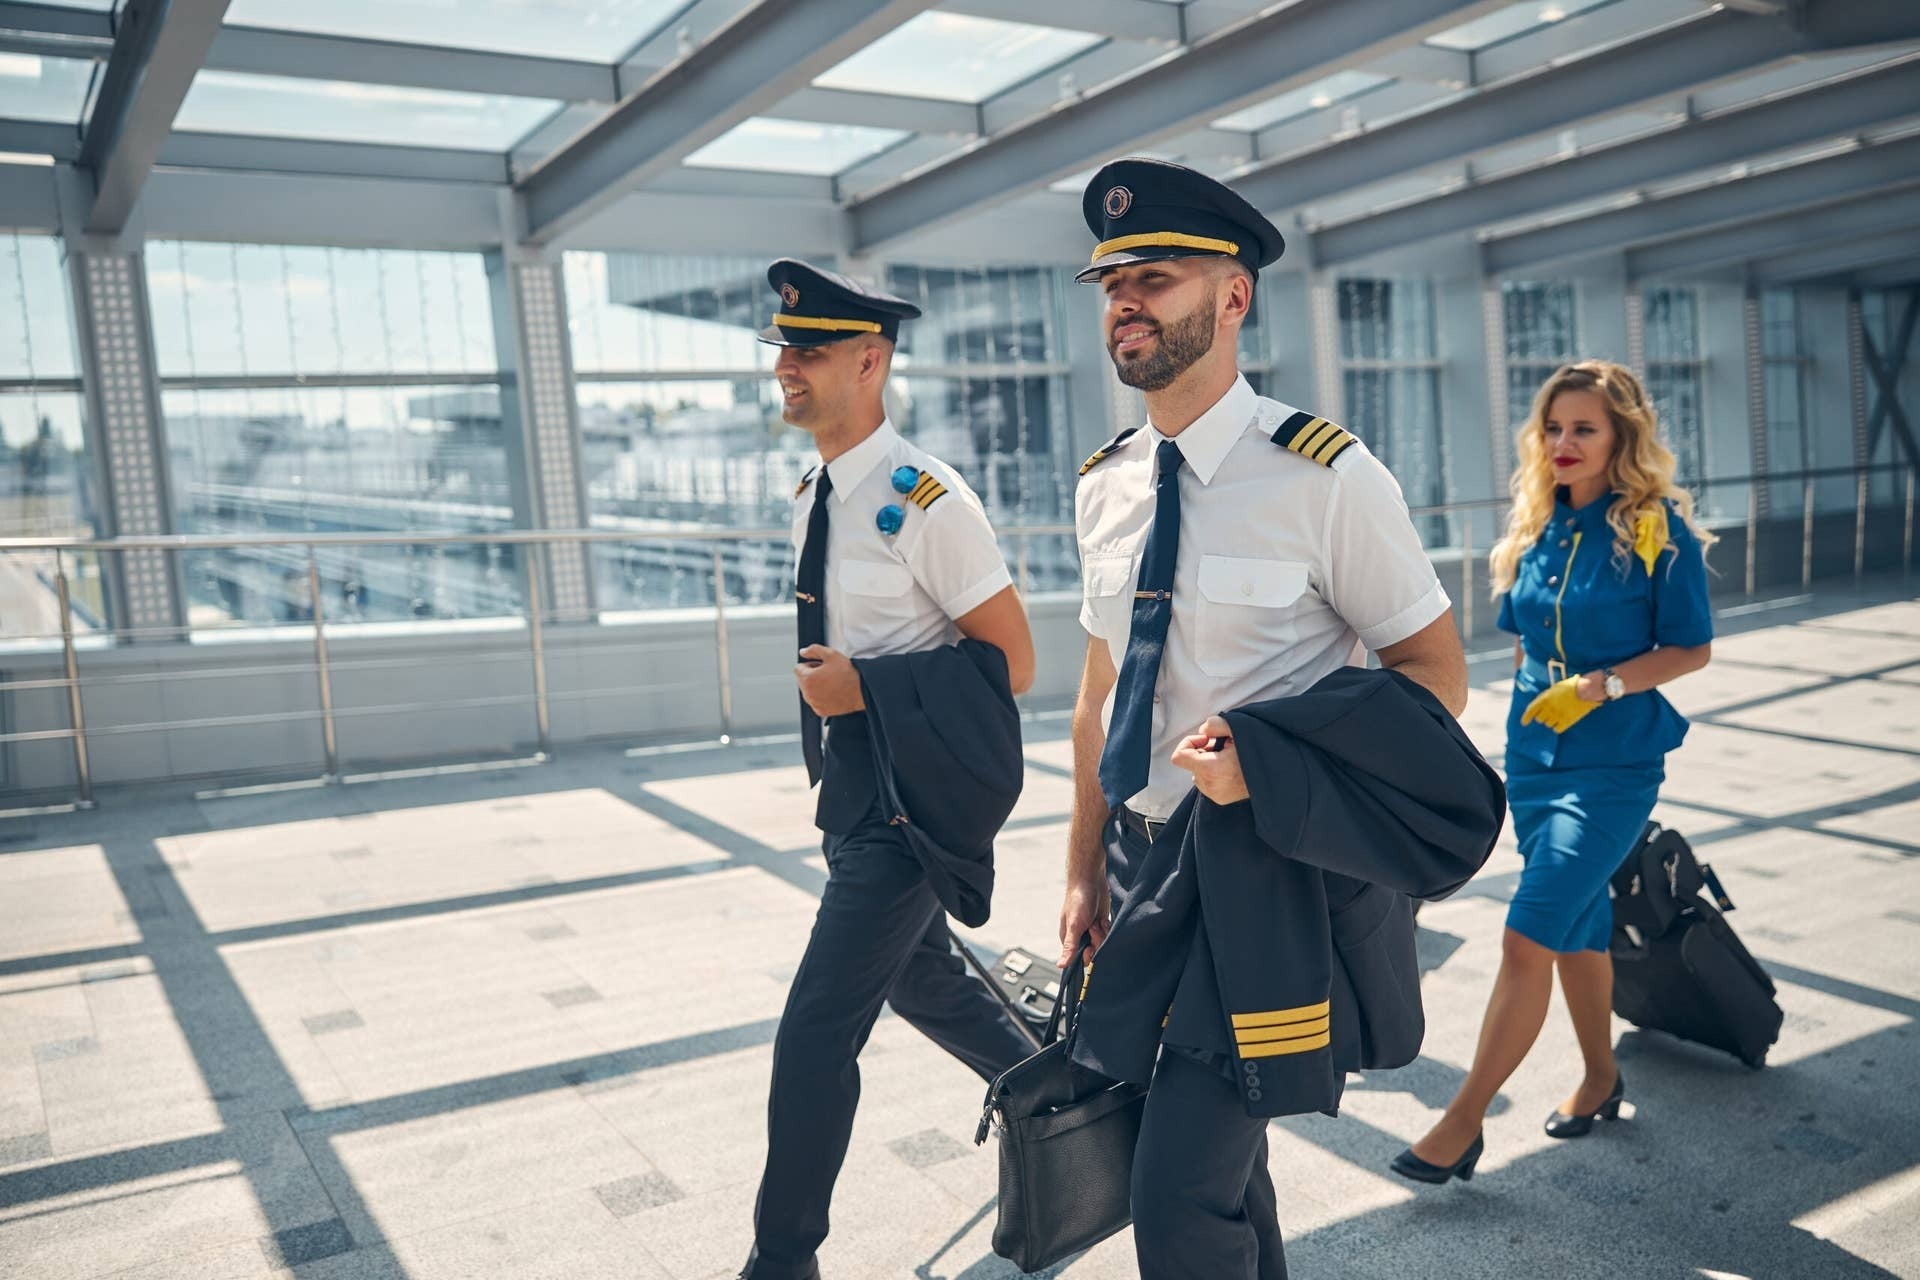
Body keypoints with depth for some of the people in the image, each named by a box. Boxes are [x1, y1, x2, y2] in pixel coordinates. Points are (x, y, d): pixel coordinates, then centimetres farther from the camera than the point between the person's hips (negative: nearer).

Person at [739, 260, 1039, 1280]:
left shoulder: (925, 503, -20)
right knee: (924, 981, 24)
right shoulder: (812, 497, 7)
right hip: (851, 792, 9)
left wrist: (866, 688, -22)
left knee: (815, 1035, -5)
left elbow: (1011, 665, -17)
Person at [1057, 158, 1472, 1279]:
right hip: (1141, 852, 6)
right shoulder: (1106, 485, 4)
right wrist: (1085, 873, 12)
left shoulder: (1325, 475, -15)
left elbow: (1436, 675, -9)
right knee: (1223, 1160, 20)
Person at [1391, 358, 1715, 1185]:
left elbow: (1692, 649, -7)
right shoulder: (1536, 525, 5)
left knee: (1527, 938, -10)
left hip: (1615, 764, -6)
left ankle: (1464, 1121, -2)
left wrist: (1601, 687, -18)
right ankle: (1601, 1079, 37)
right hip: (1533, 754, 6)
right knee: (1576, 927, 18)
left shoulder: (1659, 529, -10)